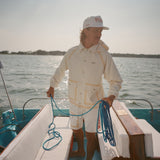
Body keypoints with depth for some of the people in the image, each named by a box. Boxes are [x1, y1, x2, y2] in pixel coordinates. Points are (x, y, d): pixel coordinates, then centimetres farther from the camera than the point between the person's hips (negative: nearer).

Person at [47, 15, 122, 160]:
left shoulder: (104, 56, -13)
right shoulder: (72, 52, -5)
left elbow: (116, 81, -8)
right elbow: (61, 70, 12)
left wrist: (111, 96, -27)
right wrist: (52, 86, 19)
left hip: (93, 102, -3)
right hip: (75, 100, 4)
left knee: (90, 134, 10)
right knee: (76, 129, 22)